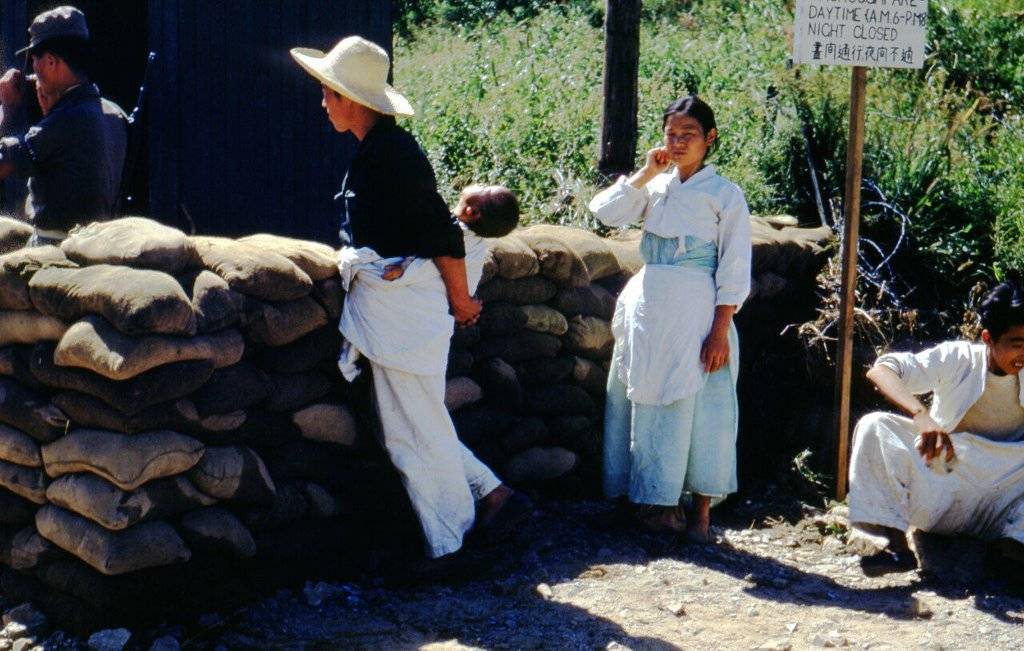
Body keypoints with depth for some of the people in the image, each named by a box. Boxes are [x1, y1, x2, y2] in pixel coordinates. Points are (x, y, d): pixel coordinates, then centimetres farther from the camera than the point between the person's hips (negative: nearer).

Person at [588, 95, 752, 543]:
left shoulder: (724, 195, -3)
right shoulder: (655, 186, 11)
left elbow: (735, 269, -6)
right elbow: (605, 213, -2)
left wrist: (720, 330, -12)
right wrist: (646, 172, -4)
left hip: (695, 310, -5)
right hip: (647, 306, 5)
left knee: (699, 408, -3)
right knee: (644, 401, 8)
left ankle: (701, 513, 7)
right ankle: (647, 500, 20)